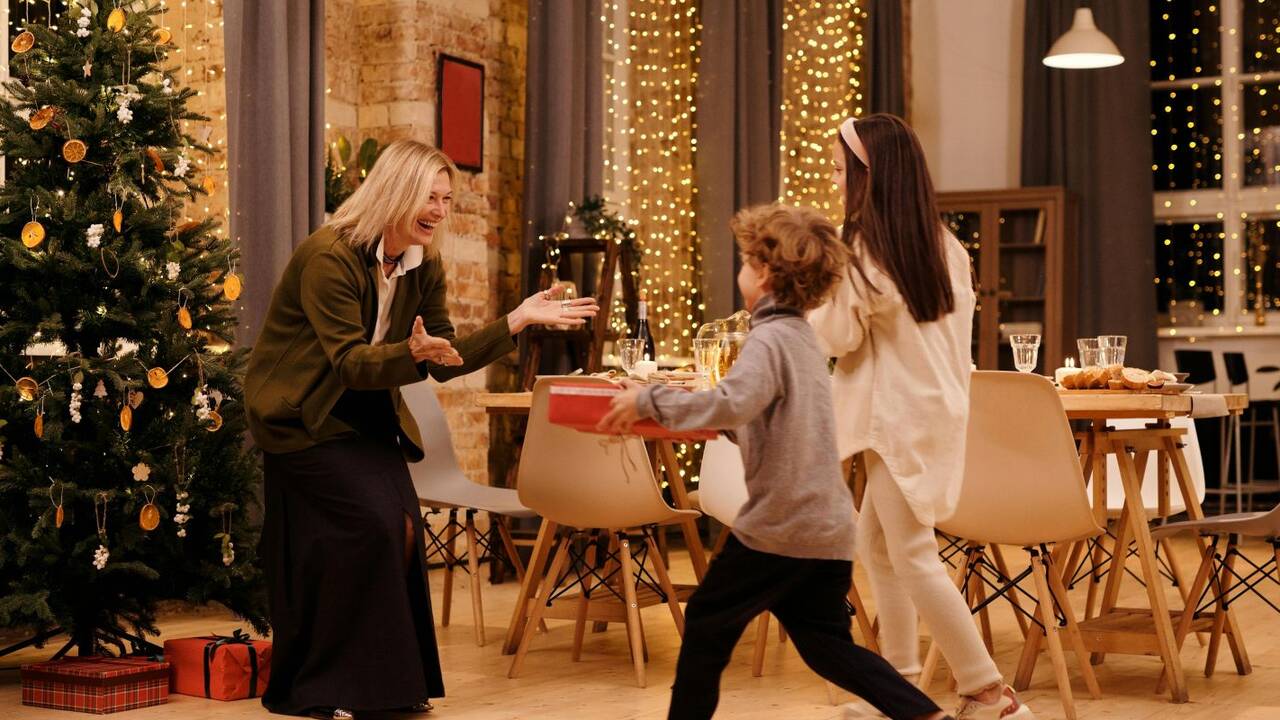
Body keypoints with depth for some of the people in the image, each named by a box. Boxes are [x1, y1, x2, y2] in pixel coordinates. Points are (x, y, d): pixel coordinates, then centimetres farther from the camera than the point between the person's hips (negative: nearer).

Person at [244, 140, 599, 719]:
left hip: (366, 414, 7)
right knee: (370, 524, -18)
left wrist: (519, 320, -6)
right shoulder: (330, 257, -21)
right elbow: (349, 362, -25)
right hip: (300, 416, -7)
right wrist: (413, 353, -44)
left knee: (402, 527, -7)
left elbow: (445, 361, 2)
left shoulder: (424, 268, 1)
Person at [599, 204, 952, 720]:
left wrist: (649, 400, -25)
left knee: (708, 623, 9)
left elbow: (731, 404, -33)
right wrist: (675, 415, 17)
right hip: (828, 525, 9)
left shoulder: (770, 338, -15)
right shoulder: (803, 336, 16)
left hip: (778, 525, -9)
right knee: (827, 645, 12)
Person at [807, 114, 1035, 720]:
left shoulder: (864, 244, -14)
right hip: (933, 404, 9)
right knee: (877, 544, 16)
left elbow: (840, 335, -10)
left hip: (901, 417, -9)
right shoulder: (940, 244, 10)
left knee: (913, 556, -5)